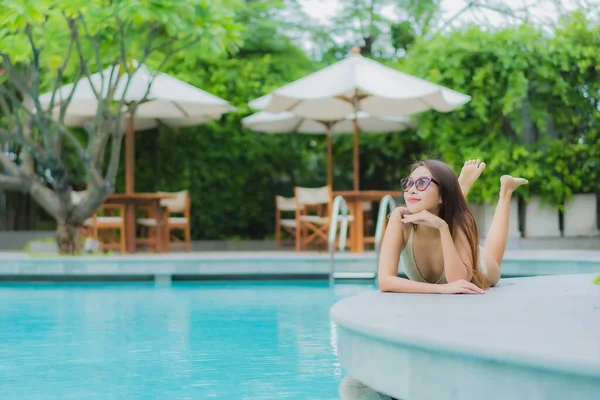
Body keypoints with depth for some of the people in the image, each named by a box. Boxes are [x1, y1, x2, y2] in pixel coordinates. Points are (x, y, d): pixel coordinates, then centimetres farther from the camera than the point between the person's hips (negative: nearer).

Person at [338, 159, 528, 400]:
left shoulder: (458, 221, -43)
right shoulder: (400, 219, -42)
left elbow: (460, 280, -54)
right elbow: (385, 281, -51)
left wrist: (443, 227, -58)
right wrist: (442, 288, -62)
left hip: (473, 271, -1)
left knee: (489, 258, 38)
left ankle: (505, 189, 55)